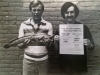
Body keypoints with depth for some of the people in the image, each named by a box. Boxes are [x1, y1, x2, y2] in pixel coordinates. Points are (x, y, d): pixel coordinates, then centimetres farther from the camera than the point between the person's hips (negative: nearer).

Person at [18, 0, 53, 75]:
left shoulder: (48, 25, 0)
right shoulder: (24, 24, 0)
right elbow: (19, 45, 2)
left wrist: (48, 42, -20)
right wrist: (24, 44, -19)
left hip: (43, 61, 0)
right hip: (28, 61, 0)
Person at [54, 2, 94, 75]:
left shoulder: (83, 27, -7)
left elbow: (92, 47, -2)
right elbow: (56, 49, 2)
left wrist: (89, 45, -22)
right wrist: (55, 42, -16)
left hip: (79, 64, -1)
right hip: (65, 64, 1)